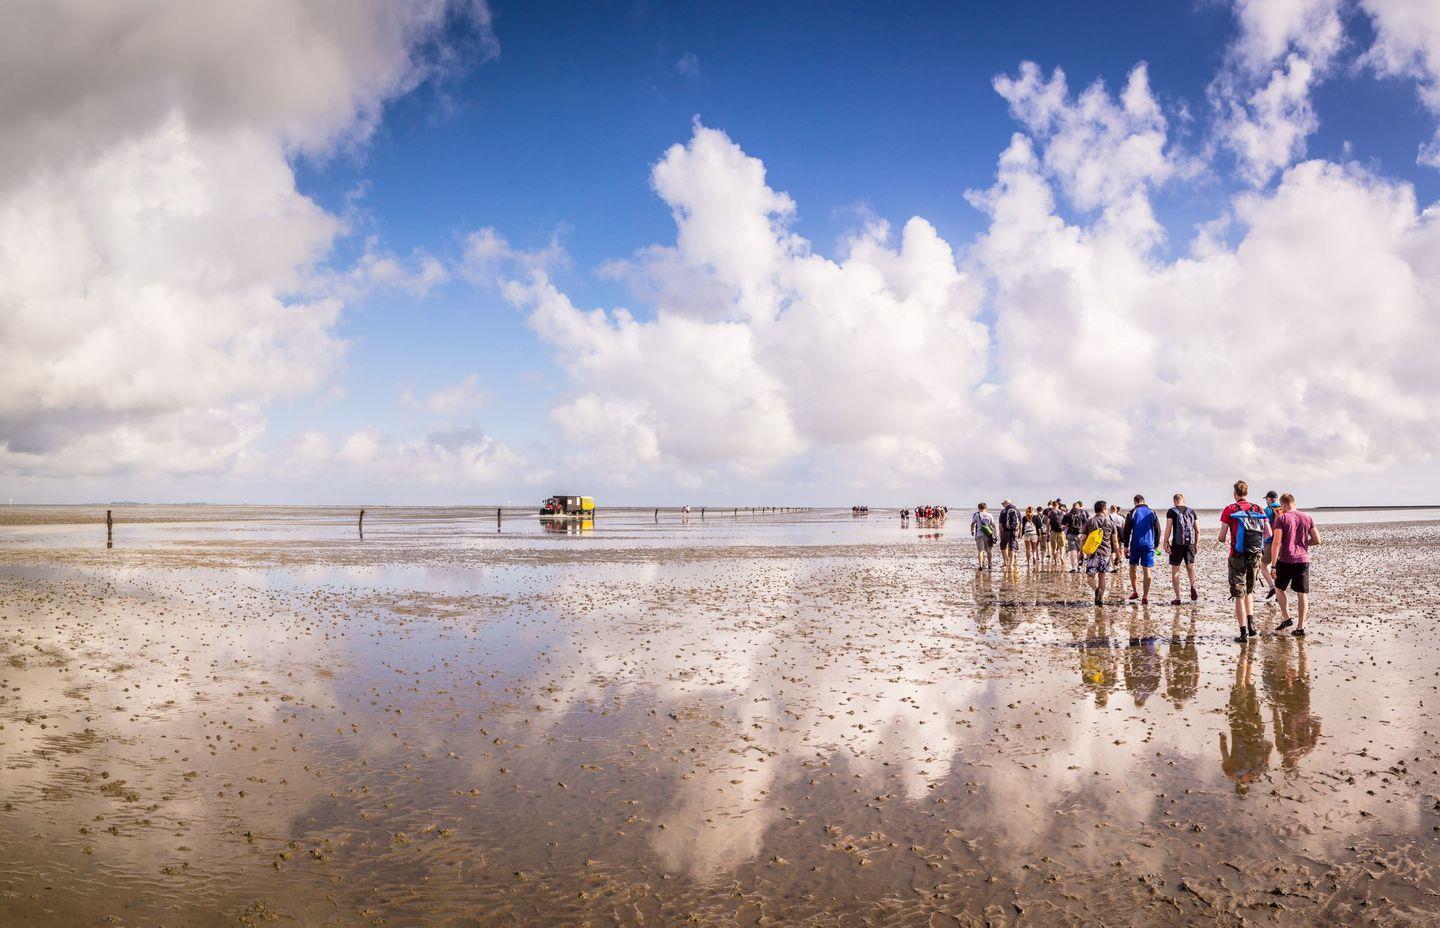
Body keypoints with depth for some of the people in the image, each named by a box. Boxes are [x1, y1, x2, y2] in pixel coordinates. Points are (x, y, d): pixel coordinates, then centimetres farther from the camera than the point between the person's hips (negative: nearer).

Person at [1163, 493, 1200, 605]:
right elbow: (1198, 530, 8)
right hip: (1190, 543, 3)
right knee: (1190, 567, 20)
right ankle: (1193, 586, -9)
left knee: (1175, 571, 5)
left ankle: (1177, 598, 4)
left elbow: (1168, 529, -10)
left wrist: (1166, 543, -5)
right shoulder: (1191, 511, 9)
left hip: (1177, 544, -3)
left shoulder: (1172, 511, -2)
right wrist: (1196, 544, 17)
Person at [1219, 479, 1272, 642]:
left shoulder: (1229, 510, -6)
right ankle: (1251, 625, 12)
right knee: (1249, 592, 23)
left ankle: (1243, 632, 1)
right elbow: (1268, 533, 2)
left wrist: (1224, 541, 16)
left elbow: (1222, 536, -8)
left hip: (1238, 556, -3)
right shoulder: (1258, 510, 5)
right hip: (1255, 556, 4)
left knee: (1239, 595, 2)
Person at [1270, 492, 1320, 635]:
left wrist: (1274, 565, -10)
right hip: (1303, 560, 3)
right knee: (1302, 594, 7)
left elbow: (1276, 543, -13)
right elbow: (1317, 540, 4)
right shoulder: (1307, 519, 4)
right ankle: (1300, 627, 6)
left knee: (1280, 589, 19)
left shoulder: (1281, 519, -8)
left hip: (1285, 560, -3)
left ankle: (1286, 618, 17)